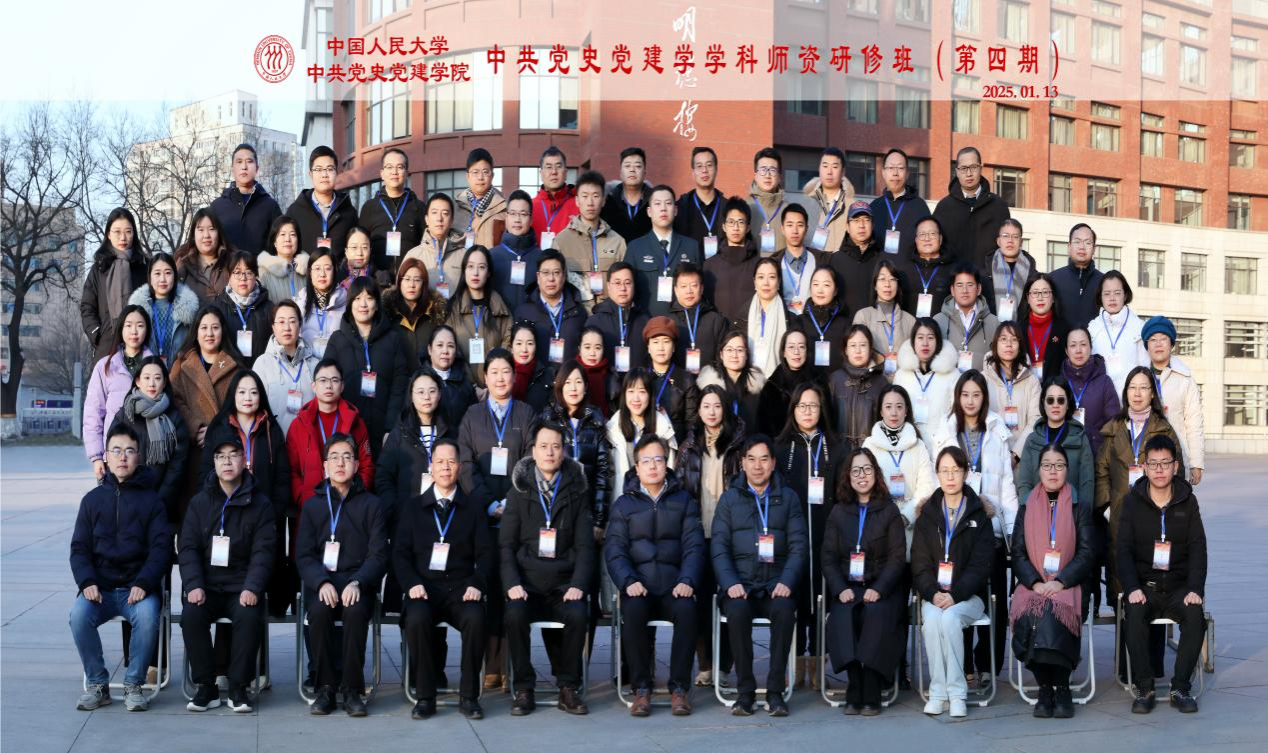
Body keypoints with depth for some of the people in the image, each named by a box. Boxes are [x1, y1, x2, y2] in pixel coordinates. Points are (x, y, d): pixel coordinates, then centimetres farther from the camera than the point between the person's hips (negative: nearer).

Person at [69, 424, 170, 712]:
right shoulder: (92, 499, 12)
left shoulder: (151, 499, 6)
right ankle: (97, 684, -9)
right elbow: (79, 548, 9)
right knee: (78, 615, -28)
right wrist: (87, 582, -11)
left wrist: (143, 583, -17)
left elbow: (161, 547, -1)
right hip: (100, 588, 2)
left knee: (147, 616, -33)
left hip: (138, 587, -2)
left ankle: (134, 684, -12)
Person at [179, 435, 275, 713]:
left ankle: (238, 687, -13)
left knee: (251, 617, -31)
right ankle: (205, 687, -13)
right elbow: (188, 547, 4)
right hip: (206, 585, 2)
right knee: (191, 614, -28)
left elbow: (263, 551, -2)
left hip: (241, 588, -2)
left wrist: (252, 588, -18)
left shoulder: (259, 503, 4)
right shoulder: (200, 502, 10)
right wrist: (193, 585, -13)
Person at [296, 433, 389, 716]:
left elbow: (378, 554, 2)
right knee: (319, 610, -32)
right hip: (320, 582, 1)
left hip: (358, 581, -1)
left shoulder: (371, 504, 10)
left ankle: (352, 689, -20)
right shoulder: (312, 505, 14)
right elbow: (303, 555, 5)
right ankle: (325, 687, -18)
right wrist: (322, 582, -16)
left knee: (356, 610, -33)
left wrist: (357, 583, -17)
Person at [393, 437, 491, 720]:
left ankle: (469, 695, -18)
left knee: (475, 618, -32)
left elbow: (485, 553, 7)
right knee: (417, 618, -33)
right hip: (425, 589, 0)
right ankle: (425, 696, -19)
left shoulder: (473, 508, 14)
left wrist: (477, 584, -11)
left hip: (461, 589, 0)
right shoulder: (412, 506, 14)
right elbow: (400, 552, 7)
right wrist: (411, 583, -10)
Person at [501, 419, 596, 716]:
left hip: (564, 583, 0)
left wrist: (578, 585, -9)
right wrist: (512, 583, -10)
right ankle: (523, 689, -14)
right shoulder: (519, 490, 9)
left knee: (578, 614, -30)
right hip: (527, 581, 0)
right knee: (515, 614, -31)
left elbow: (584, 544, 6)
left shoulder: (576, 490, 10)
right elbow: (506, 543, 5)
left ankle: (568, 688, -12)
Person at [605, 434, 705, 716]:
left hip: (674, 586, 0)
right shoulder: (624, 504, 15)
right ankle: (641, 688, -20)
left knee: (687, 609, -32)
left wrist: (687, 581, -13)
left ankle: (679, 687, -20)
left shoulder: (684, 501, 15)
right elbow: (614, 550, 4)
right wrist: (628, 581, -15)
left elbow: (694, 546, 6)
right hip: (639, 589, 0)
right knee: (633, 610, -33)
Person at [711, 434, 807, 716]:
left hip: (775, 585, 0)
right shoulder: (729, 499, 13)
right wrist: (730, 583, -12)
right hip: (740, 585, 0)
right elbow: (719, 547, 5)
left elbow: (798, 545, 6)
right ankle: (745, 690, -19)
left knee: (784, 609, -33)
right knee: (738, 611, -33)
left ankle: (775, 691, -22)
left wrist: (786, 582, -11)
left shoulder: (788, 497, 14)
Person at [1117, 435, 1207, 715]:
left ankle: (1181, 688, -18)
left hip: (1179, 584, 1)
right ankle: (1144, 689, -23)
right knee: (1134, 613, -32)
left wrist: (1195, 589, -13)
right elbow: (1124, 549, -1)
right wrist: (1132, 588, -16)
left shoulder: (1187, 501, 7)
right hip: (1144, 584, -1)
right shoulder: (1132, 501, 4)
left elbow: (1198, 548, 2)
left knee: (1195, 614, -30)